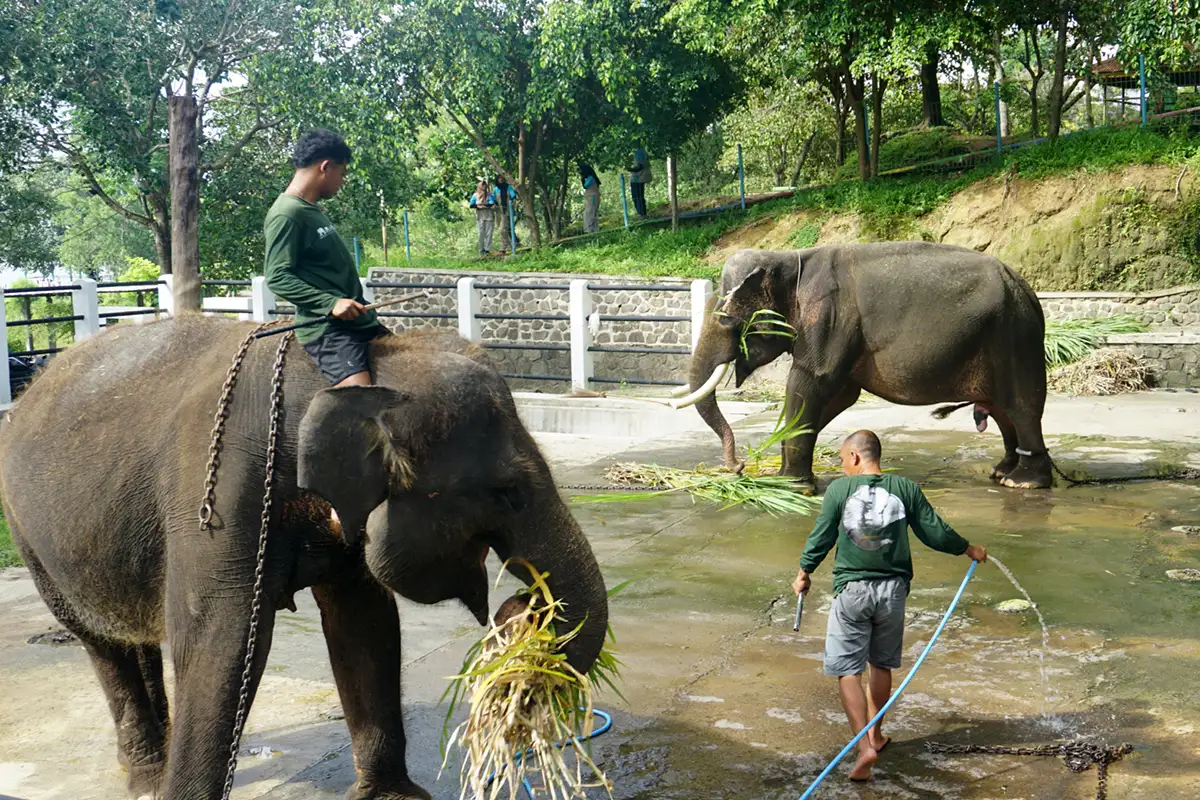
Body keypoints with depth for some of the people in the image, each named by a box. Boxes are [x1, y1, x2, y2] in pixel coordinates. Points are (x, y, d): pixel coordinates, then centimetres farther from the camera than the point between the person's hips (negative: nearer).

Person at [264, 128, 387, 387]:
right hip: (327, 329, -10)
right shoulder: (286, 215, -11)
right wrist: (330, 303, -24)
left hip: (358, 321, 10)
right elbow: (278, 278, -16)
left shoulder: (312, 210, 17)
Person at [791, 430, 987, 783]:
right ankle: (875, 735, 34)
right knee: (882, 664, 20)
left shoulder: (839, 489, -7)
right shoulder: (906, 488, -2)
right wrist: (969, 549, 20)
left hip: (852, 591, -3)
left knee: (846, 669, 1)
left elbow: (820, 537, -2)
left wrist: (804, 574, 15)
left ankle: (864, 747, -11)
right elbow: (935, 533, 2)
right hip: (892, 589, 3)